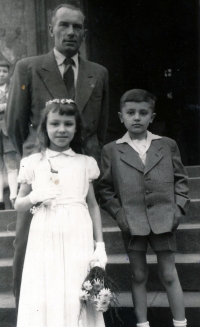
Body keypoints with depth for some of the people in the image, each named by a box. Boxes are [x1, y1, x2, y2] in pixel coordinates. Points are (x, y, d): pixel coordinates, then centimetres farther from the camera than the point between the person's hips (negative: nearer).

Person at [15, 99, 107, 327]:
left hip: (78, 238, 0)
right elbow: (18, 205, 11)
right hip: (44, 239, 0)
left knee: (78, 297, 1)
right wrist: (34, 197, -10)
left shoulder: (85, 163, 6)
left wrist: (100, 244, 5)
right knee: (44, 298, 1)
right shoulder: (32, 163, 5)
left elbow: (93, 206, 9)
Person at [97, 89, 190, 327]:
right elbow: (104, 188, 2)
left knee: (169, 275, 8)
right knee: (138, 276, 12)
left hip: (163, 220, 0)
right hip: (132, 223, 0)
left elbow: (180, 179, 9)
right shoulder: (111, 150, 2)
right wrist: (118, 212, -7)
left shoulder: (168, 145, 5)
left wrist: (178, 207, -1)